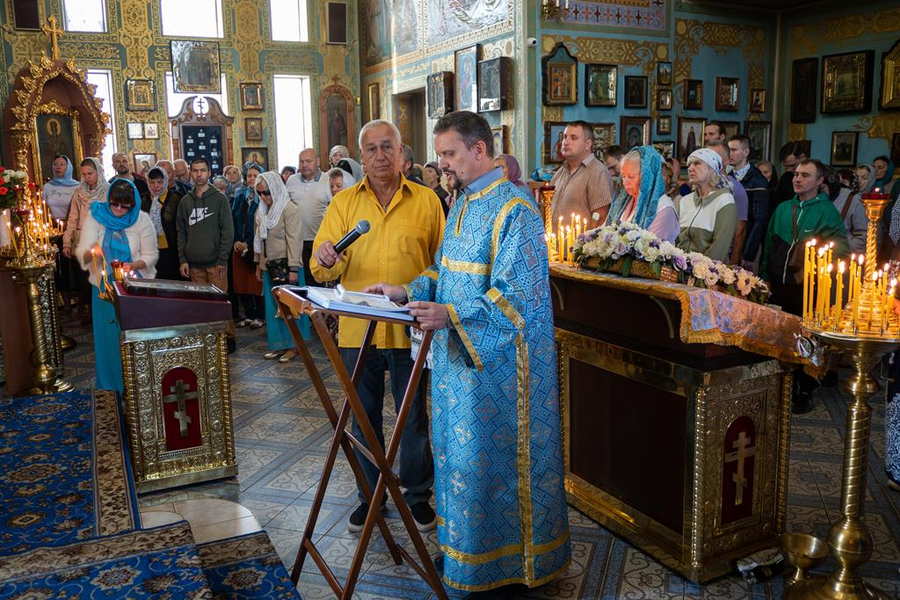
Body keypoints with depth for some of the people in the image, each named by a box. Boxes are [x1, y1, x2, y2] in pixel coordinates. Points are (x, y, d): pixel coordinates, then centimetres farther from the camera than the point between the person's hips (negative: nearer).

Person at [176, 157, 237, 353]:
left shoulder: (219, 198, 0)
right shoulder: (186, 201, 10)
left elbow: (228, 231, -4)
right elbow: (181, 232, 12)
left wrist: (223, 259, -9)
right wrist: (182, 259, 3)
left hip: (215, 262, -3)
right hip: (194, 263, 4)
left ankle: (228, 337, 6)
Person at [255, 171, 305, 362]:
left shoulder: (290, 209, -11)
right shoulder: (262, 211, 10)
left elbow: (294, 240, -15)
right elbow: (259, 239, 16)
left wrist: (293, 269, -19)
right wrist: (258, 264, 15)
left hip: (286, 266, -7)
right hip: (269, 266, 7)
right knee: (273, 307, 9)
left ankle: (294, 345, 9)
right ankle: (278, 344, 18)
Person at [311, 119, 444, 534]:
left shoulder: (426, 201, 2)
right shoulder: (343, 203, 5)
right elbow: (324, 271, -1)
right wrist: (325, 259, -24)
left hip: (409, 329, -1)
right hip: (358, 329, 2)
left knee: (414, 418, 10)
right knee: (364, 418, 13)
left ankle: (417, 495, 29)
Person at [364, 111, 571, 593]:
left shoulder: (514, 209, -18)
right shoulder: (462, 204, 11)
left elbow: (516, 296, -23)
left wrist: (451, 315, -31)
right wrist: (408, 292, 3)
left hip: (498, 360, -9)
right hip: (458, 354, 9)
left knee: (491, 459, 4)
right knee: (459, 453, 18)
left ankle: (500, 560, 23)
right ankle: (465, 539, 37)